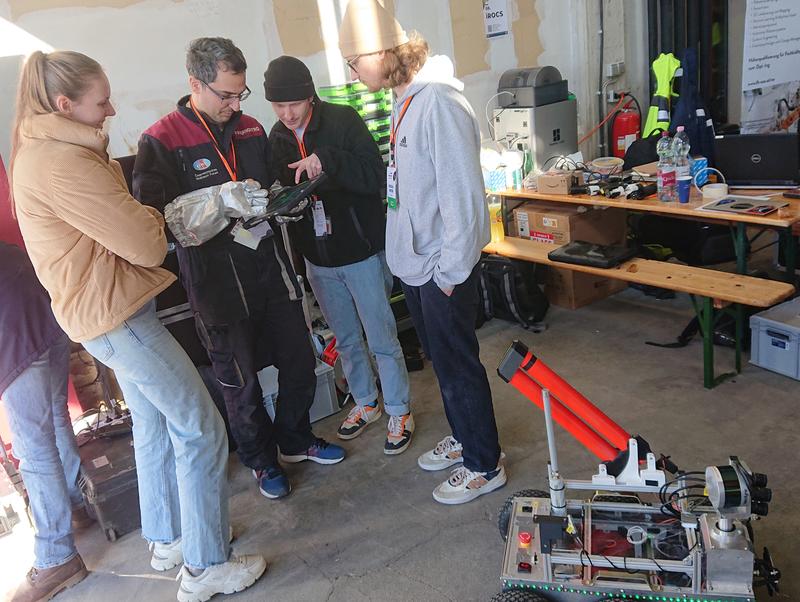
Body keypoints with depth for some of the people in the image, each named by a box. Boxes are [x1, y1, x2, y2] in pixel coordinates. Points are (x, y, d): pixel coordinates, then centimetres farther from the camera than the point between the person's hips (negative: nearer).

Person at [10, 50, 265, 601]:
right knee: (200, 430, -3)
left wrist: (140, 218, -4)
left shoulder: (43, 152, 12)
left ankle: (166, 540, 36)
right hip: (116, 314, -11)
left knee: (155, 424, 20)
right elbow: (146, 245, -22)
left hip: (107, 310, 11)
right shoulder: (62, 163, -22)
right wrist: (153, 218, -2)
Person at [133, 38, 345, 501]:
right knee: (241, 380, 10)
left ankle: (295, 440, 40)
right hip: (219, 284, -5)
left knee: (300, 363, 14)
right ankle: (262, 459, 34)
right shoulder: (160, 143, -11)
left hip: (272, 268, 6)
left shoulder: (251, 129, 8)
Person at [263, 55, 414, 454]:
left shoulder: (343, 121, -12)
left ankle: (399, 411, 23)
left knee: (382, 339, 4)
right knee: (346, 340, 18)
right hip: (317, 259, 6)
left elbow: (376, 176, -20)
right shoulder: (277, 137, 4)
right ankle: (365, 403, 37)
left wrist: (327, 160, -32)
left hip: (361, 251, -5)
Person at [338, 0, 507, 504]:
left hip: (443, 266, -9)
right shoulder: (405, 101, 10)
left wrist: (451, 269, -21)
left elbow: (463, 193, -24)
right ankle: (464, 438, 41)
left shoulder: (439, 102, -21)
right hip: (416, 260, 10)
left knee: (457, 365, 4)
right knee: (441, 358, 21)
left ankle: (485, 466, 23)